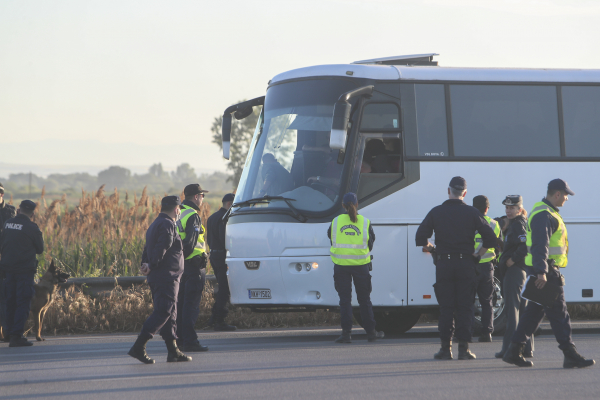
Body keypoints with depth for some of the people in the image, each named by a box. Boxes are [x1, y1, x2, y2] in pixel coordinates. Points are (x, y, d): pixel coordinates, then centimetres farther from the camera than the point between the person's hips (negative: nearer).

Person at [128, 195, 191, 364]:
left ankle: (173, 351, 13)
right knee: (163, 313, -12)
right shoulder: (167, 225, -11)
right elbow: (162, 248, -21)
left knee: (170, 313, 12)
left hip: (156, 276, 10)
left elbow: (148, 249, 15)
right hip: (167, 277, -10)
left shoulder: (155, 225, 20)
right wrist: (152, 266, -18)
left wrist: (145, 265, 1)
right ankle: (138, 347, -17)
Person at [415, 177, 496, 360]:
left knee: (445, 308, 4)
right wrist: (478, 254, 8)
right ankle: (464, 348, -1)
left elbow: (420, 238, -4)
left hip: (443, 264, 0)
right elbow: (491, 238, -3)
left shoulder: (436, 212, 1)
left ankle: (446, 348, 2)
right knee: (465, 307, 3)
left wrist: (430, 248, 16)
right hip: (466, 265, 0)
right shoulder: (472, 213, 1)